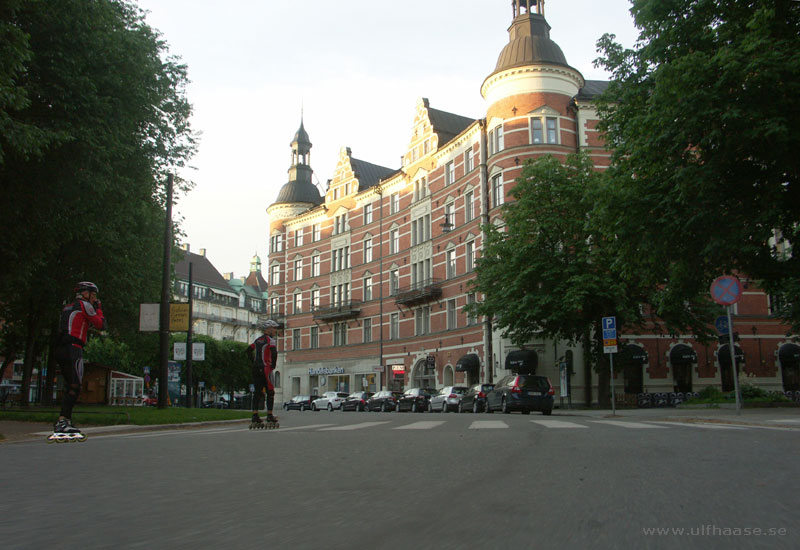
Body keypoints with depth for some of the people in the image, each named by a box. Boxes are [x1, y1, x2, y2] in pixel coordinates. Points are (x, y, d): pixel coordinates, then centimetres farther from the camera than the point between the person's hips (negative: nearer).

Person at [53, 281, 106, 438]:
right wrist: (98, 308, 14)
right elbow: (101, 325, 0)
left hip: (60, 349, 9)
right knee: (74, 388, -12)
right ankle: (62, 422, -20)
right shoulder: (84, 305, -1)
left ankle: (65, 421, 13)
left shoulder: (67, 307, 24)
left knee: (72, 387, 15)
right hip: (73, 349, -9)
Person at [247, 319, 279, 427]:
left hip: (256, 368, 7)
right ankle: (269, 416, 2)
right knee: (270, 392, 2)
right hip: (266, 368, -7)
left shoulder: (258, 339, 15)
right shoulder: (270, 340, -8)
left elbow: (249, 350, 17)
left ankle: (255, 416, 4)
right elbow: (274, 352, -23)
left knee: (257, 392, 7)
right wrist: (273, 365, -10)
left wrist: (254, 362, 16)